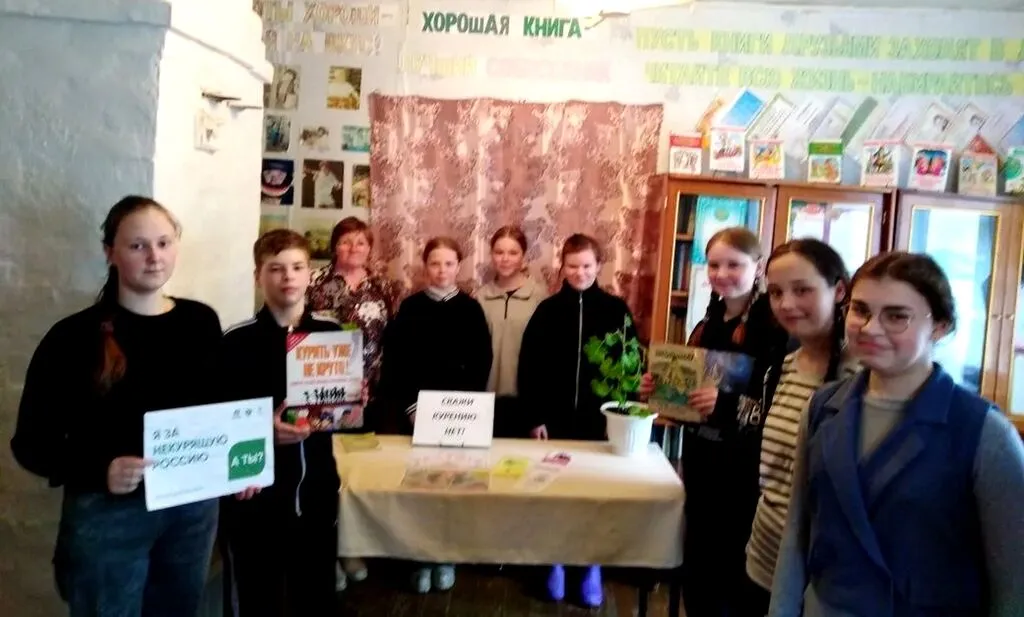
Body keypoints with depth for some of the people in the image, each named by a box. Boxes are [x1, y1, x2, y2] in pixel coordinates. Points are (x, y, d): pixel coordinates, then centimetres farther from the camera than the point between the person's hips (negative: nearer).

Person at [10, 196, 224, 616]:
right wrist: (100, 471, -26)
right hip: (107, 514, -3)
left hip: (194, 506, 4)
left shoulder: (201, 322, 0)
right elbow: (31, 442, -9)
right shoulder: (75, 337, -12)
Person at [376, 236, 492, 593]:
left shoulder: (471, 309, 2)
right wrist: (408, 406, -10)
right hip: (415, 410, 0)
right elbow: (393, 361, -2)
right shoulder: (410, 308, 1)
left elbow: (481, 364, -1)